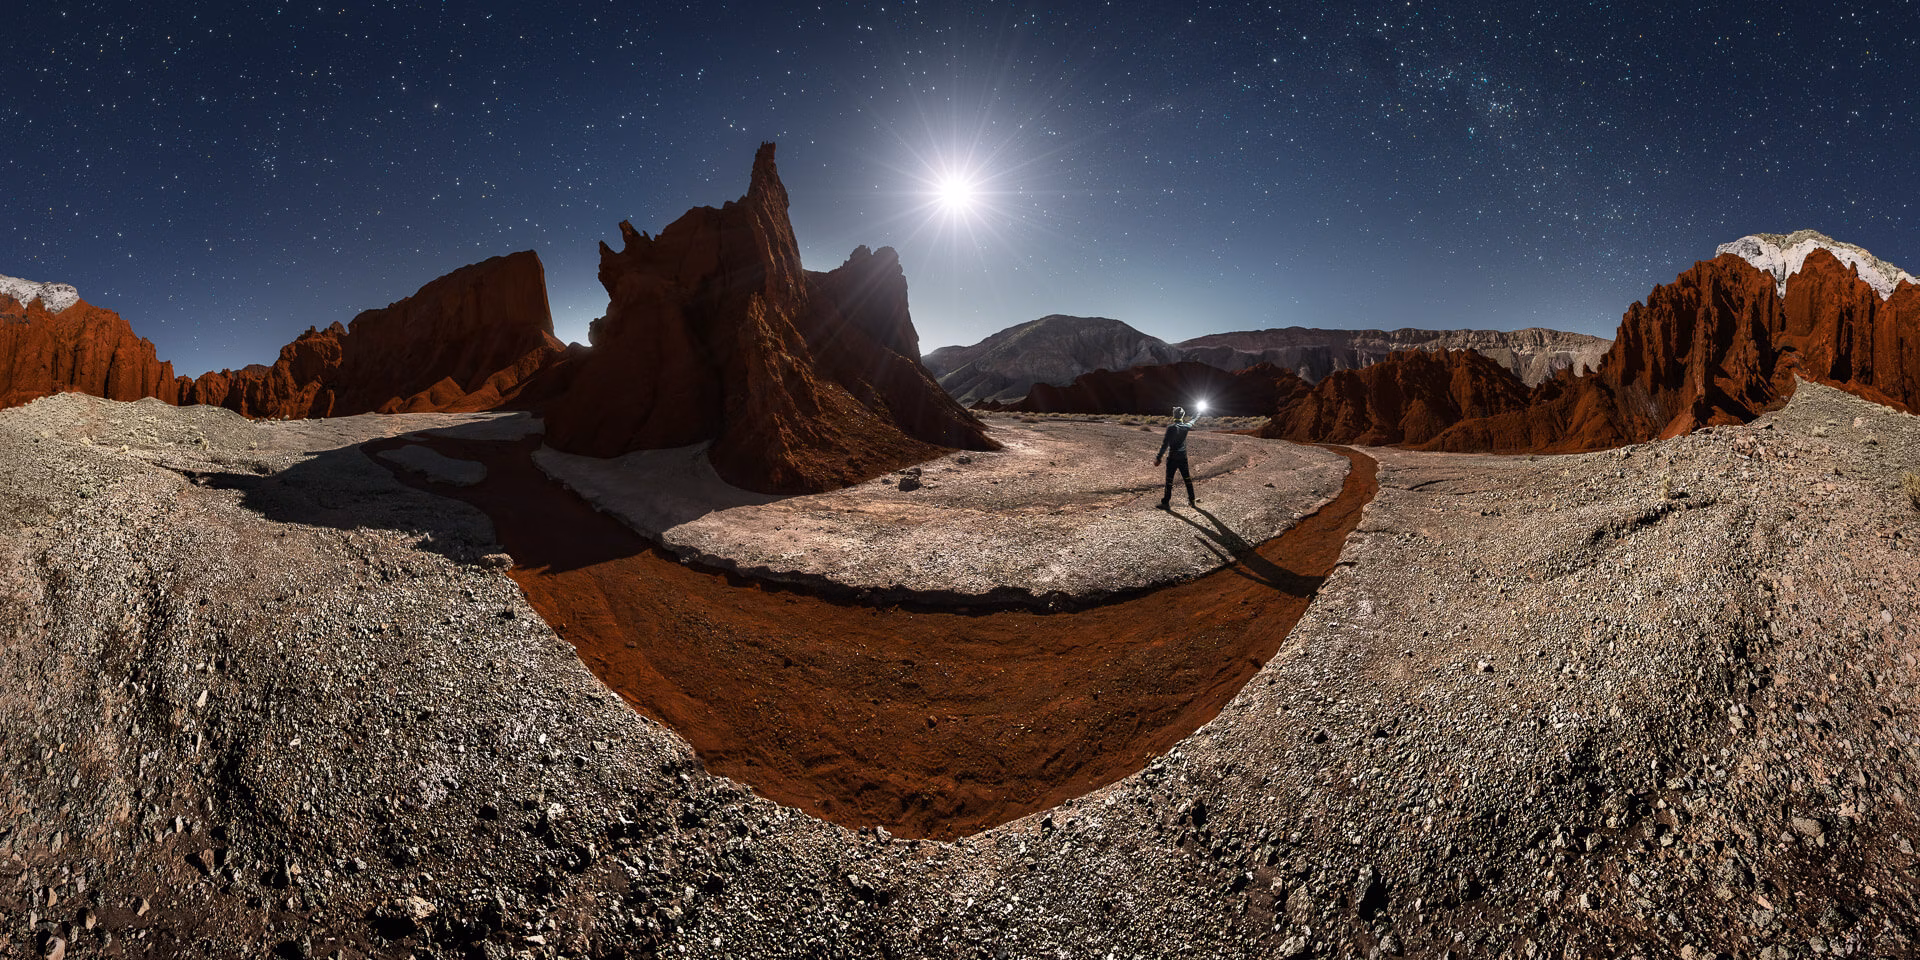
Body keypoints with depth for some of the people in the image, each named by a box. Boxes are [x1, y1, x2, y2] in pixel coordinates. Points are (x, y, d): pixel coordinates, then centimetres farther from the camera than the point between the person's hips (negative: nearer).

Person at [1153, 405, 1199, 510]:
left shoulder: (1171, 427, -14)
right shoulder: (1185, 426, 2)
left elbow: (1165, 444, -19)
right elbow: (1191, 423, 27)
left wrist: (1159, 457, -19)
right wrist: (1197, 418, 50)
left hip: (1172, 458, -5)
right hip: (1183, 457, 5)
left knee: (1169, 480, -3)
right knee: (1187, 479, 15)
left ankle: (1166, 503, -3)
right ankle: (1192, 501, 25)